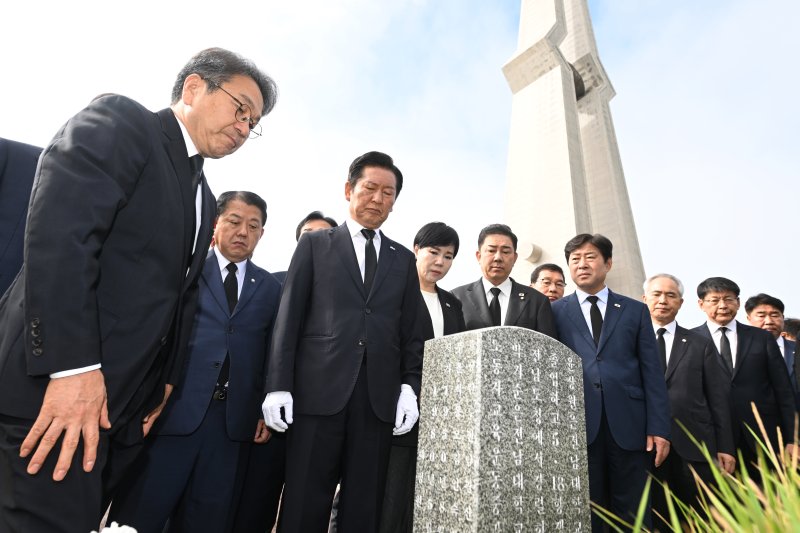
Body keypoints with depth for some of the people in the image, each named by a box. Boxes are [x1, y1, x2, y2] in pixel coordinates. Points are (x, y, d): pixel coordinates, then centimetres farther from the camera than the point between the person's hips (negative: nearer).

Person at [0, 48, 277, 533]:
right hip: (58, 383, -8)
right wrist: (72, 365, -25)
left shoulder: (205, 200, 19)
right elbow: (59, 231, -20)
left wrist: (167, 378, 15)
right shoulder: (118, 121, -5)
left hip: (130, 401, 8)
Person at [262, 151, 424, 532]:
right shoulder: (315, 244, 11)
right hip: (319, 391, -2)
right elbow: (289, 318, 4)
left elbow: (411, 332, 12)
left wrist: (410, 386, -1)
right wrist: (278, 386, -5)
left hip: (380, 397, 2)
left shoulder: (404, 260, 17)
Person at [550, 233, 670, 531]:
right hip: (578, 426, -1)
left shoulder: (636, 311, 10)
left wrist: (659, 428, 0)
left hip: (628, 426, 1)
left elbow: (652, 373, 6)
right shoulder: (556, 312, 6)